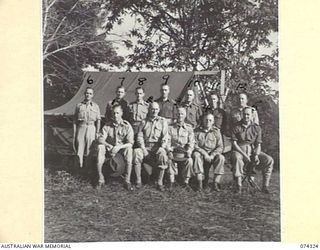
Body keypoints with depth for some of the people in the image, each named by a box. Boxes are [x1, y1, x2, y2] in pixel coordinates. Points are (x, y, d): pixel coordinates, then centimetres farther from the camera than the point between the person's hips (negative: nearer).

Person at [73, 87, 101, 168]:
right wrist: (74, 132, 1)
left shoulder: (95, 106, 8)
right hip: (81, 127, 0)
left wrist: (97, 132, 1)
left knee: (89, 148, 0)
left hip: (91, 128, 0)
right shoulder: (79, 105, 7)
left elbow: (98, 120, 8)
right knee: (79, 147, -4)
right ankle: (79, 166, 3)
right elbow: (75, 119, 8)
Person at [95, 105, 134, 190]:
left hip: (122, 149, -2)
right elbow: (101, 139, -9)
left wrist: (119, 147, -30)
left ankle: (127, 181, -27)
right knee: (100, 147, -28)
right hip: (110, 149, 2)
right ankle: (101, 179, -22)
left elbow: (130, 143, -14)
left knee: (129, 150, -34)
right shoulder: (107, 126, 0)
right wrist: (109, 146, -28)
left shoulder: (127, 126, -6)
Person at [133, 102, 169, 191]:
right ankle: (138, 181, -20)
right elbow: (139, 137, 6)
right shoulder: (144, 122, 15)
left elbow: (165, 137, 1)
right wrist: (143, 148, -10)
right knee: (136, 152, -29)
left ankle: (160, 182, -25)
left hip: (158, 147, -2)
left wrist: (161, 148, -16)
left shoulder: (163, 121, 10)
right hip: (145, 147, 2)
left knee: (162, 154, -35)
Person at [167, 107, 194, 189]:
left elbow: (191, 142, 5)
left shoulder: (189, 128, 14)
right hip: (174, 151, 0)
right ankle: (171, 182, -21)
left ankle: (186, 182, -15)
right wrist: (169, 150, -13)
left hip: (184, 152, 0)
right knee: (168, 158, -32)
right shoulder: (170, 127, 13)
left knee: (189, 161, -31)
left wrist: (188, 152, -12)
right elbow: (168, 140, 4)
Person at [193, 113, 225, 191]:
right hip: (201, 152, -1)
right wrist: (204, 153, -19)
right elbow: (195, 145, -6)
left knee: (221, 158, -30)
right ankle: (200, 183, -35)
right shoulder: (197, 131, 2)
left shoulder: (216, 131, 4)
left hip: (213, 154, 1)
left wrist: (212, 155, -18)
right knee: (196, 155, -34)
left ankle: (215, 183, -29)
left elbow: (220, 147, -1)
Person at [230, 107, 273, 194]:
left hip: (253, 150, 3)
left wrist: (256, 155, -13)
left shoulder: (256, 128, 8)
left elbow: (258, 144, 6)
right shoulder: (237, 127, 0)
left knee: (269, 160, -18)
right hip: (239, 150, -3)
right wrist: (244, 154, -17)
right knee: (237, 158, -39)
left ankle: (265, 186, -14)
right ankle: (238, 186, -36)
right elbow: (234, 143, -6)